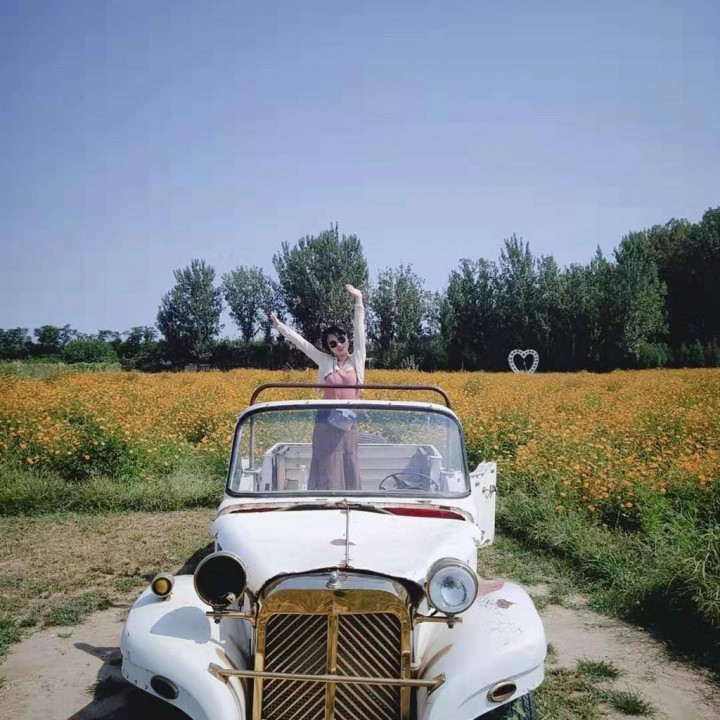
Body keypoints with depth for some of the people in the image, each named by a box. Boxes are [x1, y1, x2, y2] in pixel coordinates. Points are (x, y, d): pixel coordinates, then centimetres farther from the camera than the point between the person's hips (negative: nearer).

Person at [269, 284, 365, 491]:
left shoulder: (357, 359, 6)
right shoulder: (324, 361, 5)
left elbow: (359, 329, 3)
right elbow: (300, 341, 6)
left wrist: (359, 300, -1)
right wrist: (279, 325, 5)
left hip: (349, 423, 1)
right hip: (326, 422, -1)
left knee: (348, 469, 6)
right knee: (327, 470, 0)